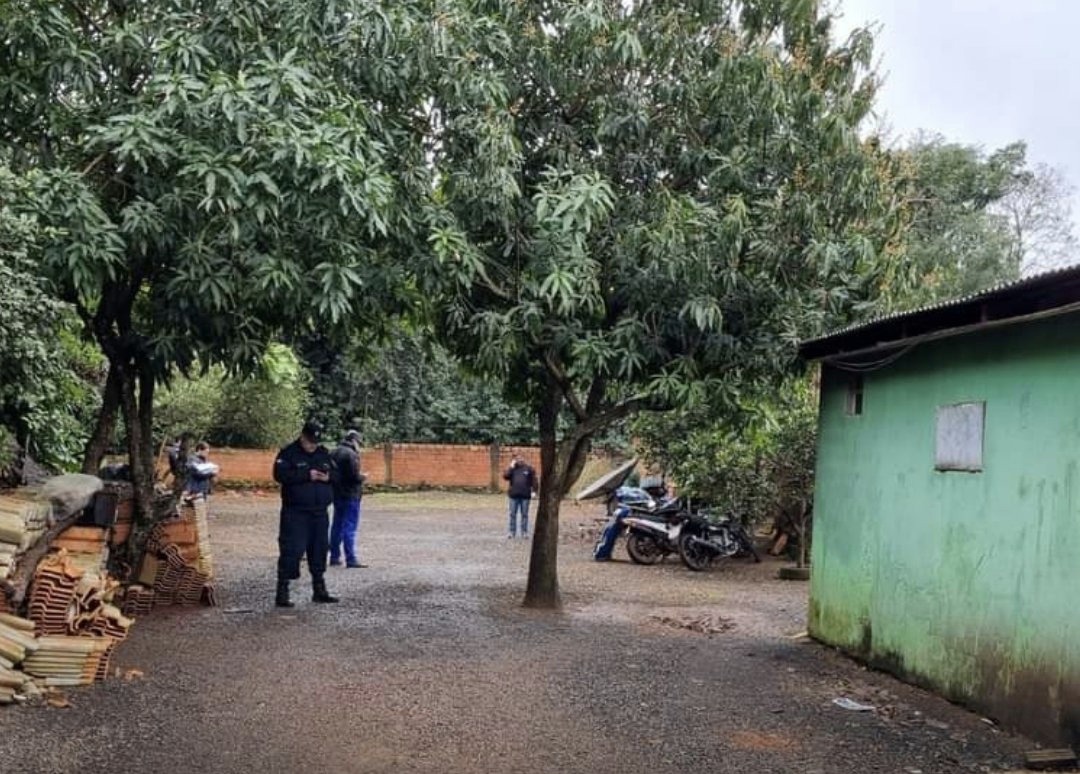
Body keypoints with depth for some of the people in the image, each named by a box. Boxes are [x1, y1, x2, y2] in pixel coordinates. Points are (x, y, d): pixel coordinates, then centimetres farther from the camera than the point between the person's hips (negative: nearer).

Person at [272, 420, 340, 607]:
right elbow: (280, 474, -18)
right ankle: (282, 591, -4)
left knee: (319, 550, 11)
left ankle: (319, 590, 22)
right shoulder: (288, 453, -5)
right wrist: (306, 475, -21)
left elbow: (336, 474, 17)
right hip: (296, 513, -6)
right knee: (291, 551, -8)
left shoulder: (324, 453, 13)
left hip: (320, 513, 6)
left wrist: (328, 477, -7)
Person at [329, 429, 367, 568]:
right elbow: (354, 476, -21)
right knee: (350, 527, -7)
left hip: (337, 494, 8)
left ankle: (334, 557, 20)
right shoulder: (351, 454, -16)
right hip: (350, 494, -8)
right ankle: (351, 559, -8)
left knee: (337, 526, 15)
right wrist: (363, 478, -2)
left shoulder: (335, 452, 11)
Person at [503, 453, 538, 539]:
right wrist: (511, 467, -11)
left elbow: (533, 480, 1)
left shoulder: (528, 468, 2)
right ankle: (512, 532, 11)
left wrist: (533, 491, -5)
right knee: (513, 514, 4)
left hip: (525, 495, -1)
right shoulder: (511, 469, 6)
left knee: (524, 514, 5)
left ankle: (524, 532, 12)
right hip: (514, 495, 1)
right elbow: (505, 476, -10)